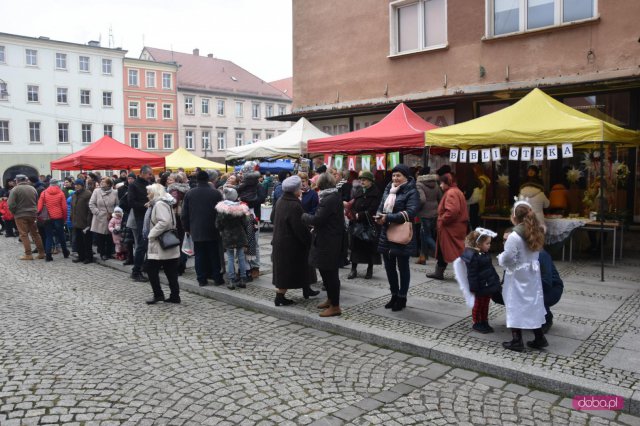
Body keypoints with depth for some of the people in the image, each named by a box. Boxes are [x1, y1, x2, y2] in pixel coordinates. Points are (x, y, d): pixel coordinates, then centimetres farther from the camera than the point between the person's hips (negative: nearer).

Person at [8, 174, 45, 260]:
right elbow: (37, 202, 8)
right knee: (35, 233, 12)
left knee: (24, 234, 1)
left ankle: (28, 254, -1)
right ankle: (41, 252, 13)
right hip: (32, 214, 5)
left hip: (20, 215, -5)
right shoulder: (33, 189, 4)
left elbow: (11, 204, -15)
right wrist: (34, 210, 13)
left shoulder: (15, 189, -11)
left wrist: (14, 212, 0)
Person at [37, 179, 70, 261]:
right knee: (61, 235, 13)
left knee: (48, 236, 7)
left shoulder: (44, 193, 0)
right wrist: (65, 218, 5)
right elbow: (64, 207, -5)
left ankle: (48, 255, 0)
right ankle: (65, 253, 25)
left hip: (48, 218, 1)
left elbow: (39, 206, -1)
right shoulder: (61, 193, -3)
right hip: (58, 217, -1)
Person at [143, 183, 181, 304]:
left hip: (161, 246, -10)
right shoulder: (157, 204, 19)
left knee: (151, 269, -1)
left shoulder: (160, 204, -14)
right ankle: (174, 296, 11)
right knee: (171, 272, 8)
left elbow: (164, 222, -27)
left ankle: (158, 295, 5)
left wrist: (151, 234, -20)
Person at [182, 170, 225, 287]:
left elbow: (184, 214, 4)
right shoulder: (216, 193, -6)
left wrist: (187, 228, 13)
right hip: (212, 230, -1)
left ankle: (201, 279, 9)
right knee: (214, 255, 6)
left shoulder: (189, 194, -1)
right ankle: (217, 278, 9)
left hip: (196, 231, 1)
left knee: (200, 255, 7)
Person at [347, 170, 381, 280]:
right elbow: (353, 205, 8)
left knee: (370, 247, 4)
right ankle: (353, 269, 13)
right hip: (357, 223, 5)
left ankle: (370, 269, 17)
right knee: (355, 246, 5)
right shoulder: (359, 191, 11)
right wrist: (354, 215, -9)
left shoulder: (375, 193, -6)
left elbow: (372, 210, -14)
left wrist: (359, 215, -15)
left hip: (369, 224, -5)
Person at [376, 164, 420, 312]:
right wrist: (379, 217, -12)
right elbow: (381, 207, 12)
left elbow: (410, 212, -23)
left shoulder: (411, 192, -10)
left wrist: (388, 218, -25)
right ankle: (394, 295, 30)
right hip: (386, 234, 7)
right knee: (389, 267, 15)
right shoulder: (388, 190, 12)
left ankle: (402, 298, 18)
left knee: (403, 267, 6)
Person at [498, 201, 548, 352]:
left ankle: (517, 341, 12)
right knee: (533, 305, 16)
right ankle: (539, 338, 25)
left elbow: (507, 259, -21)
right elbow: (534, 253, 8)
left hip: (517, 277, -7)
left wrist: (500, 257, 0)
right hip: (532, 275, 7)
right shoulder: (536, 234, 0)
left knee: (516, 307, 4)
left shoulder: (514, 237, -22)